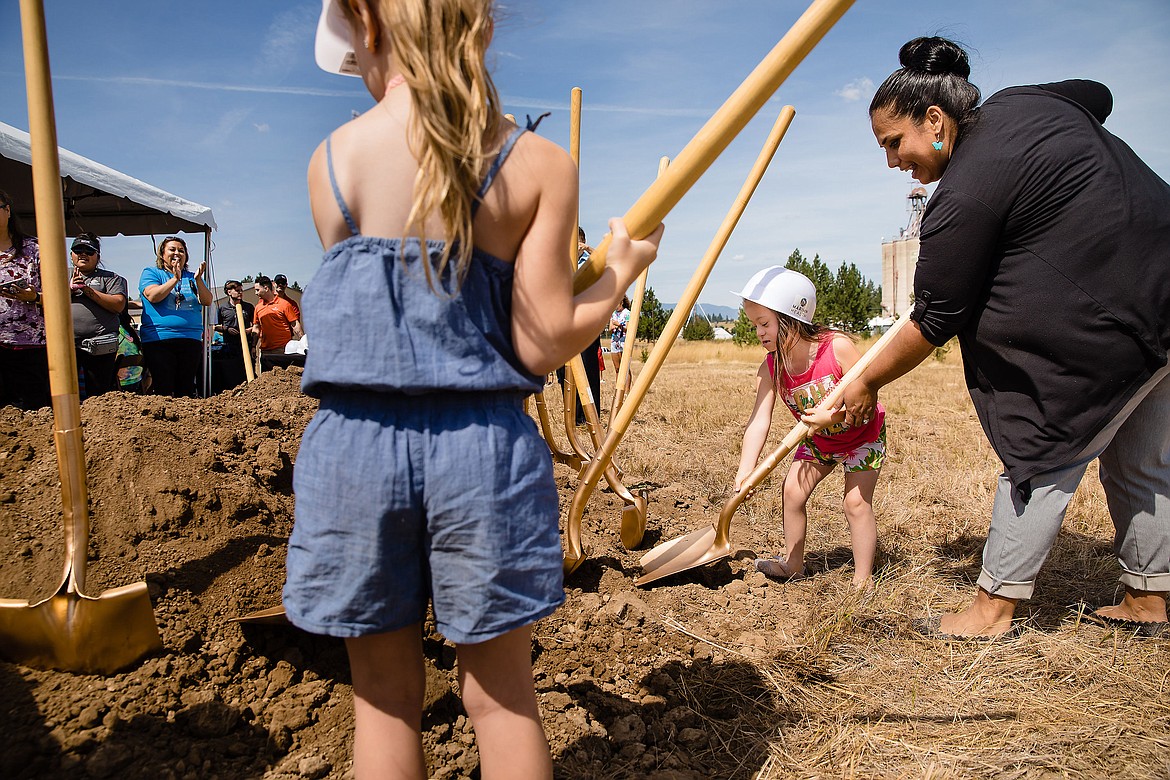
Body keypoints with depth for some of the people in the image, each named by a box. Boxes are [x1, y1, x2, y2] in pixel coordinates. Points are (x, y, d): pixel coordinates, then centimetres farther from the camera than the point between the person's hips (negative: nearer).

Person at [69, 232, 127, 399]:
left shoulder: (110, 278, 12)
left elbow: (119, 305, -5)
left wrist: (88, 290, -6)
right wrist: (69, 290, -3)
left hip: (99, 347, -3)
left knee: (98, 395, -1)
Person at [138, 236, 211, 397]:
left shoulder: (192, 278, 17)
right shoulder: (150, 273, 9)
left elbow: (207, 301, 3)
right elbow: (152, 296, -10)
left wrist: (198, 279, -12)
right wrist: (175, 279, -16)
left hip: (191, 340, 3)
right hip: (158, 340, -3)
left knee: (187, 390, 4)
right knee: (163, 390, -6)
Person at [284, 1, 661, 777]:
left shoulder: (330, 159, 1)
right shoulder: (540, 163, -3)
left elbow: (375, 306, 9)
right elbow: (541, 346, -7)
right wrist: (621, 275, 10)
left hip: (357, 443, 1)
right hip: (484, 447, 0)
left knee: (385, 699, 18)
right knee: (503, 696, 17)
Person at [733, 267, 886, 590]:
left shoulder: (837, 347, -33)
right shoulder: (770, 370, -20)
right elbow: (759, 421, -26)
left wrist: (833, 416, -46)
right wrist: (745, 471, -35)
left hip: (863, 434, -5)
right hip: (819, 440, 5)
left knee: (856, 500, -9)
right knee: (793, 490, -2)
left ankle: (862, 580, 4)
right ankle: (793, 564, 17)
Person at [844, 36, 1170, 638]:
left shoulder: (965, 194, -20)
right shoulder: (1023, 101, 6)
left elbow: (934, 322, -16)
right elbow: (1097, 95, 29)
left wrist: (867, 383, -4)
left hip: (1110, 319, -10)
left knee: (1040, 452, -2)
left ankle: (993, 608, 6)